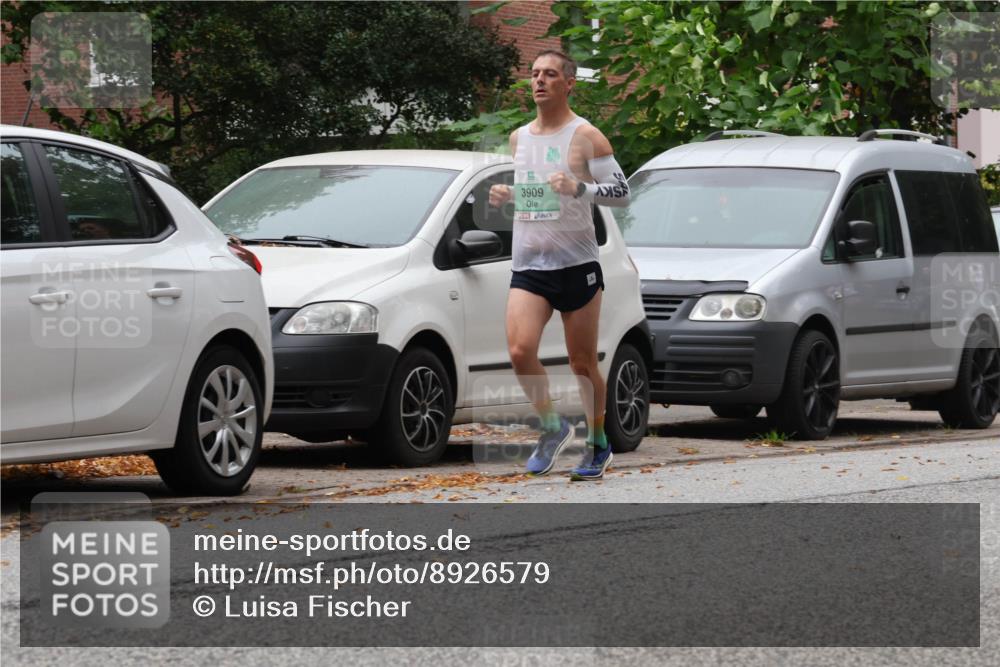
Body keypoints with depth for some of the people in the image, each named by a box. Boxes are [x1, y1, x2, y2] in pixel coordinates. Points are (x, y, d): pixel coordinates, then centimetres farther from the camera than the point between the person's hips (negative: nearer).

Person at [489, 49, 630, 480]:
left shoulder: (585, 137, -4)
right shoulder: (518, 138, 13)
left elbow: (622, 192, -8)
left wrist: (579, 188, -24)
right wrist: (500, 197, 3)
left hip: (576, 265, -4)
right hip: (528, 265, 4)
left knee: (582, 364, 2)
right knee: (520, 352, -17)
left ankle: (599, 444, 20)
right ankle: (552, 427, 4)